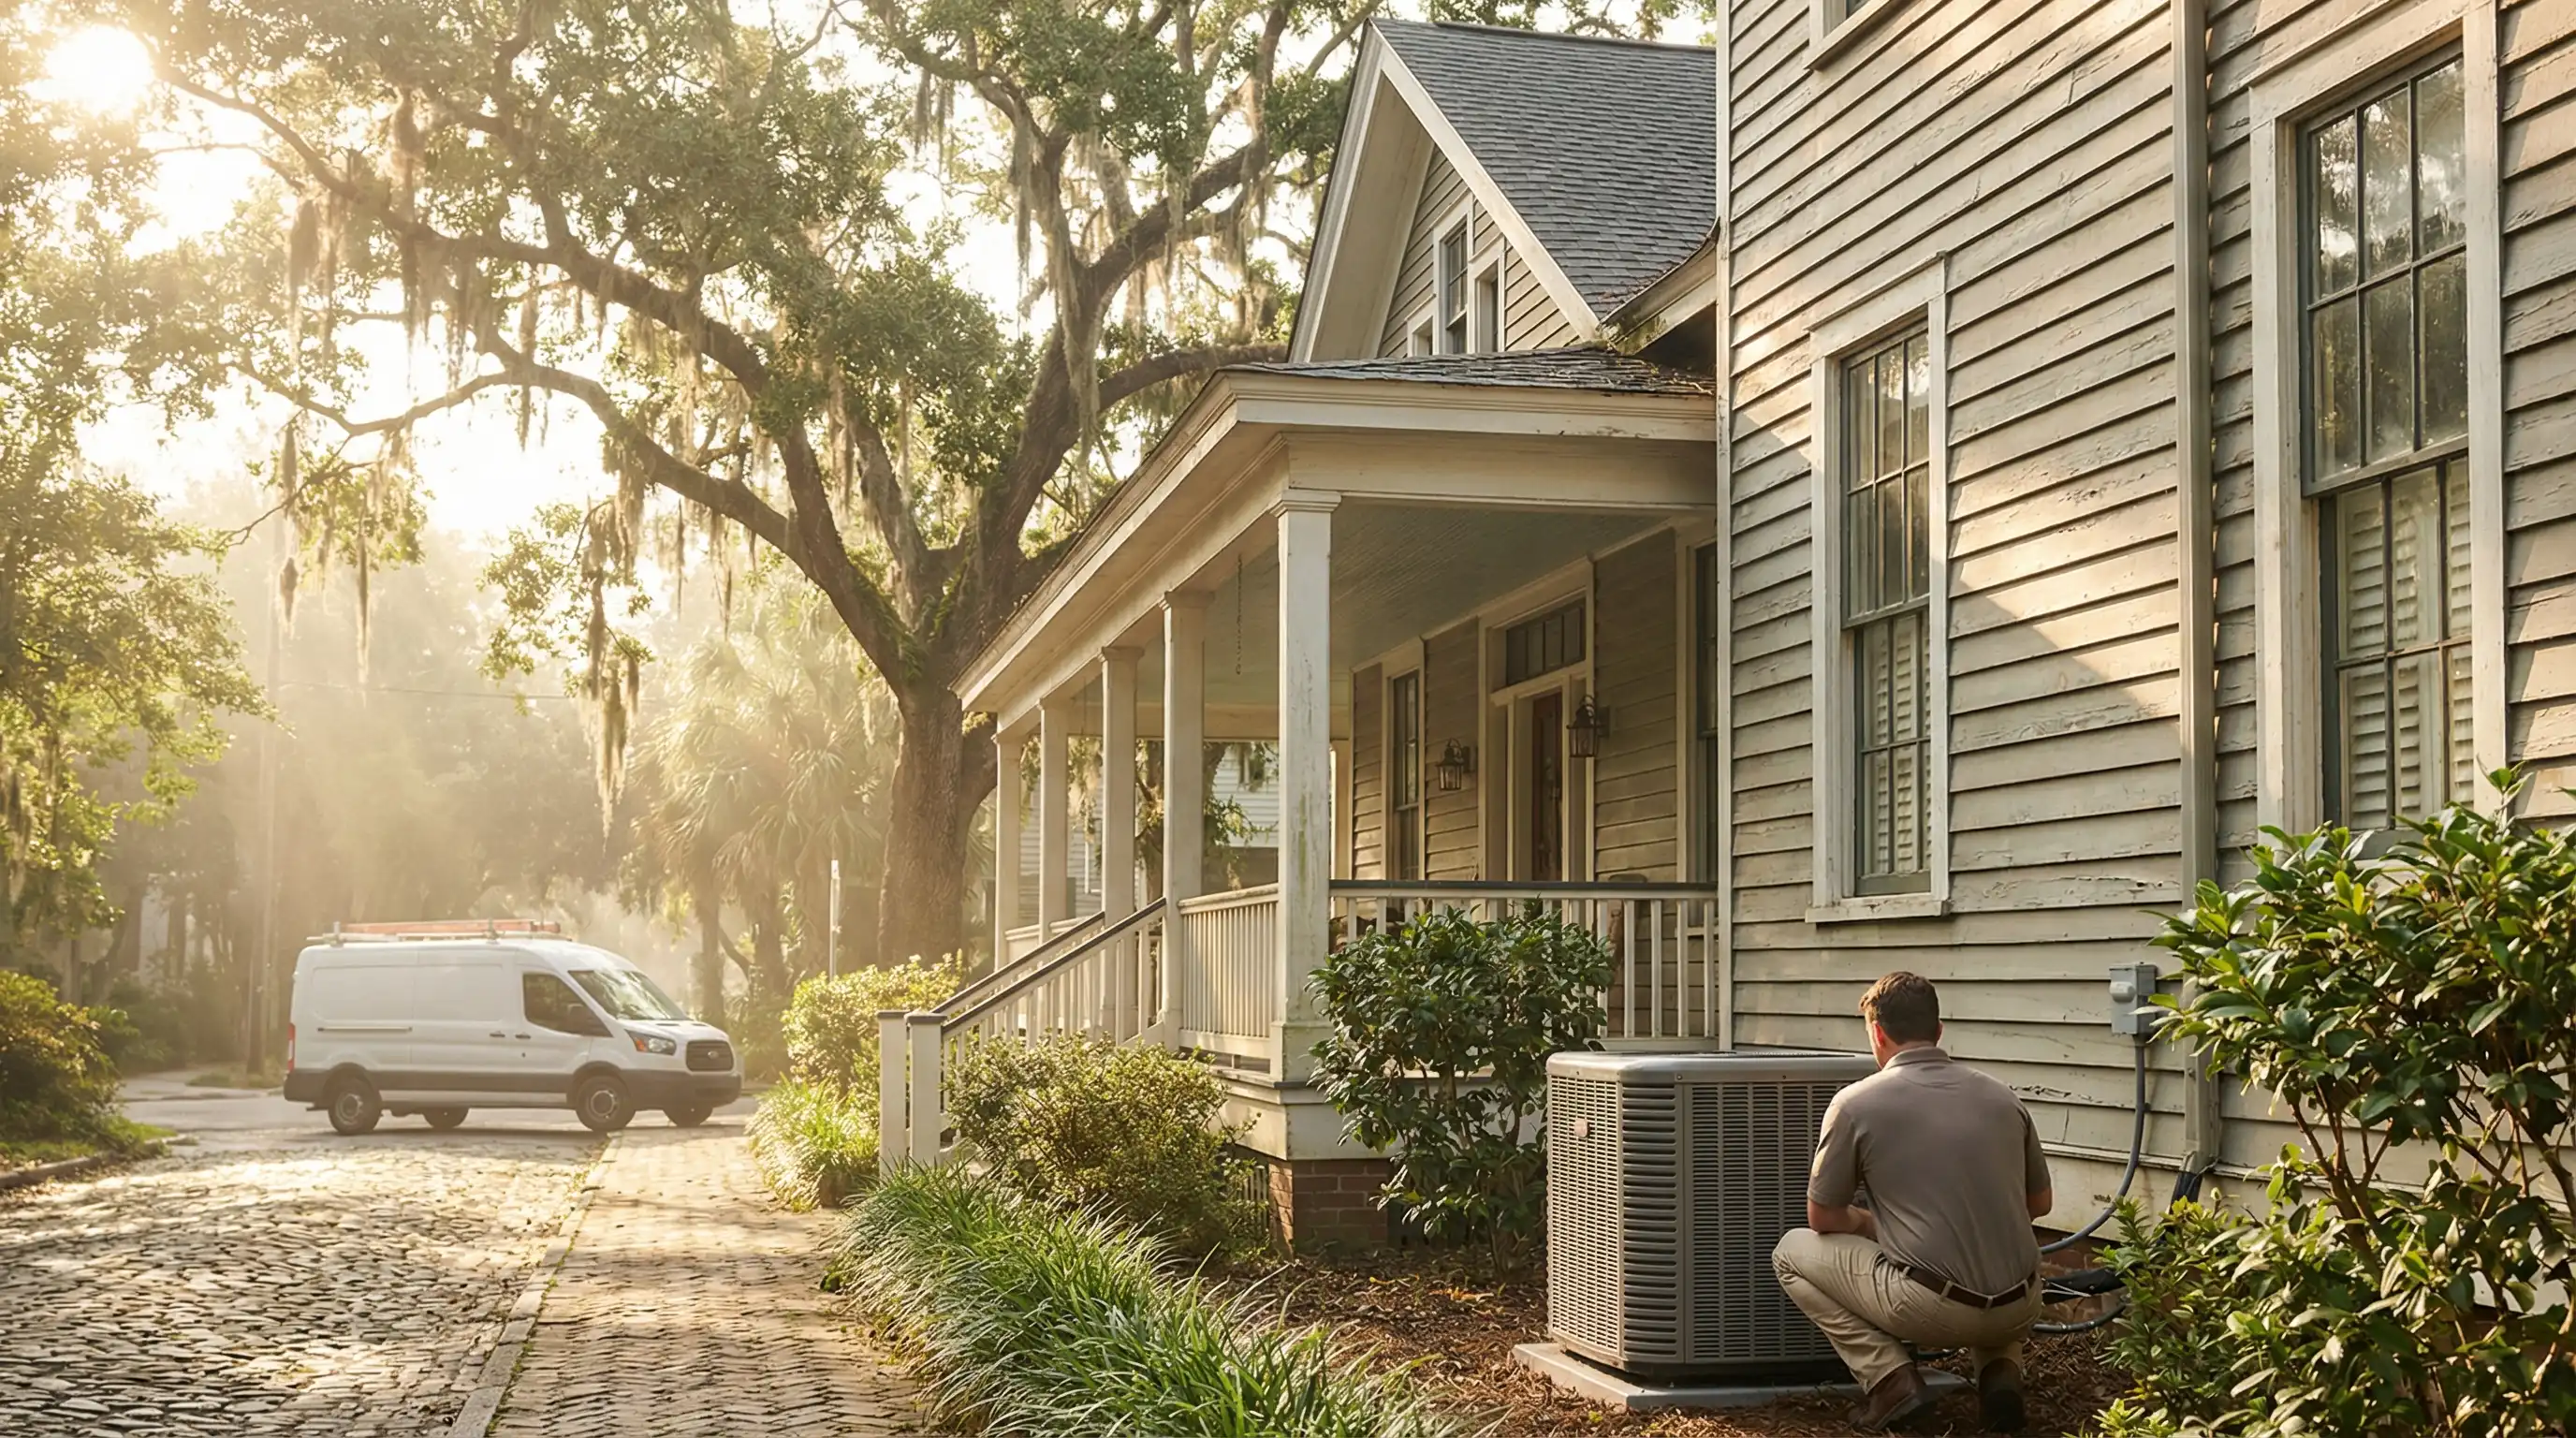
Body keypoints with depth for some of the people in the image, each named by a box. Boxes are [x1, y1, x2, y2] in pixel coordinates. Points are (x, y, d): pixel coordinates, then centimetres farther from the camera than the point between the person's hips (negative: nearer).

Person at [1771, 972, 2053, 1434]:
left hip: (1932, 1308, -5)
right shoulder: (2001, 1098, 9)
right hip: (2020, 1311, 5)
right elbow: (2039, 1202, 21)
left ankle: (1891, 1379, 3)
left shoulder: (1857, 1103, -4)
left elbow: (1823, 1219, 5)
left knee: (1793, 1252, 16)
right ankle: (1999, 1370, 11)